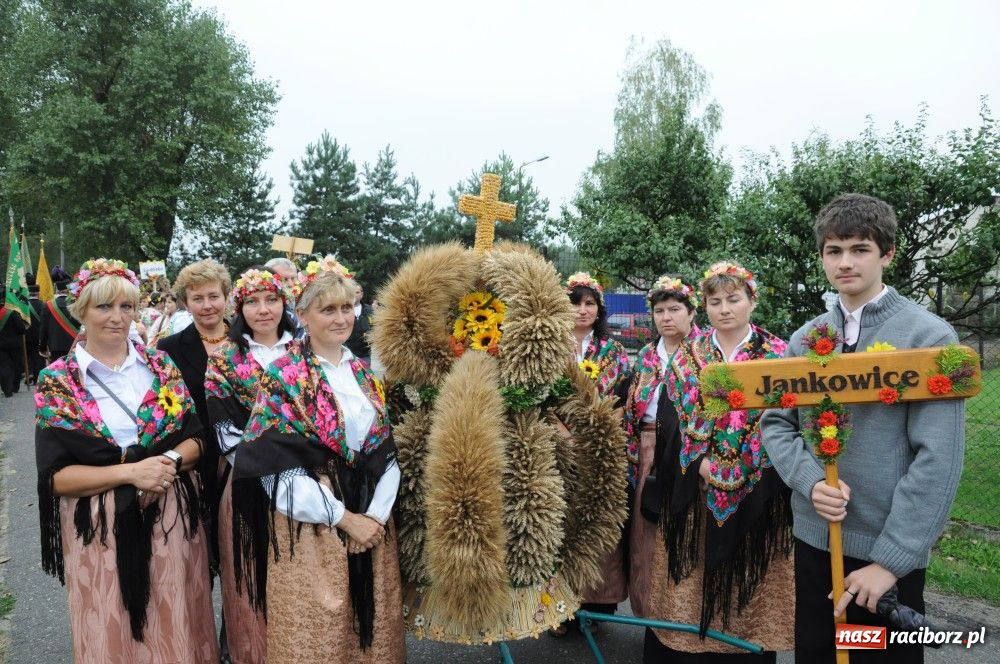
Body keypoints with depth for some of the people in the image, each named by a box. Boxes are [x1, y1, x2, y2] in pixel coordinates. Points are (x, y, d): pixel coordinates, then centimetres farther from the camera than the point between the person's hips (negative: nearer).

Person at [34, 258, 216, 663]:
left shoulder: (162, 366, 3)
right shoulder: (56, 382, -4)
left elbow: (197, 438, 4)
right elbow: (54, 475, -8)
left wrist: (170, 461, -17)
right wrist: (130, 471, -20)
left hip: (171, 518, 2)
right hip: (101, 529, -2)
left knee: (177, 628, 12)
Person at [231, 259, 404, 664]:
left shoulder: (365, 374, 7)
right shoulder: (282, 377, -9)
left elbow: (387, 451, 6)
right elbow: (276, 468, -15)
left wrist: (376, 513, -9)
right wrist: (343, 517, -15)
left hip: (372, 522, 5)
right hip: (310, 530, -5)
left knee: (373, 630, 15)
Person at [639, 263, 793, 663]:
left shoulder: (777, 356, 0)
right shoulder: (687, 355, 6)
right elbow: (671, 419, 2)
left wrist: (729, 472, -13)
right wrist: (699, 463, -11)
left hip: (754, 495, -1)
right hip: (692, 491, 2)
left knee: (745, 582, 6)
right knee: (690, 591, 7)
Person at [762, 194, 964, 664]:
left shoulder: (929, 337, -10)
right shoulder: (805, 338, 4)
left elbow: (938, 459, -15)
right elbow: (776, 423, 4)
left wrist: (892, 559, -17)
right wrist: (811, 483, -15)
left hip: (891, 553, -4)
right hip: (812, 538, 4)